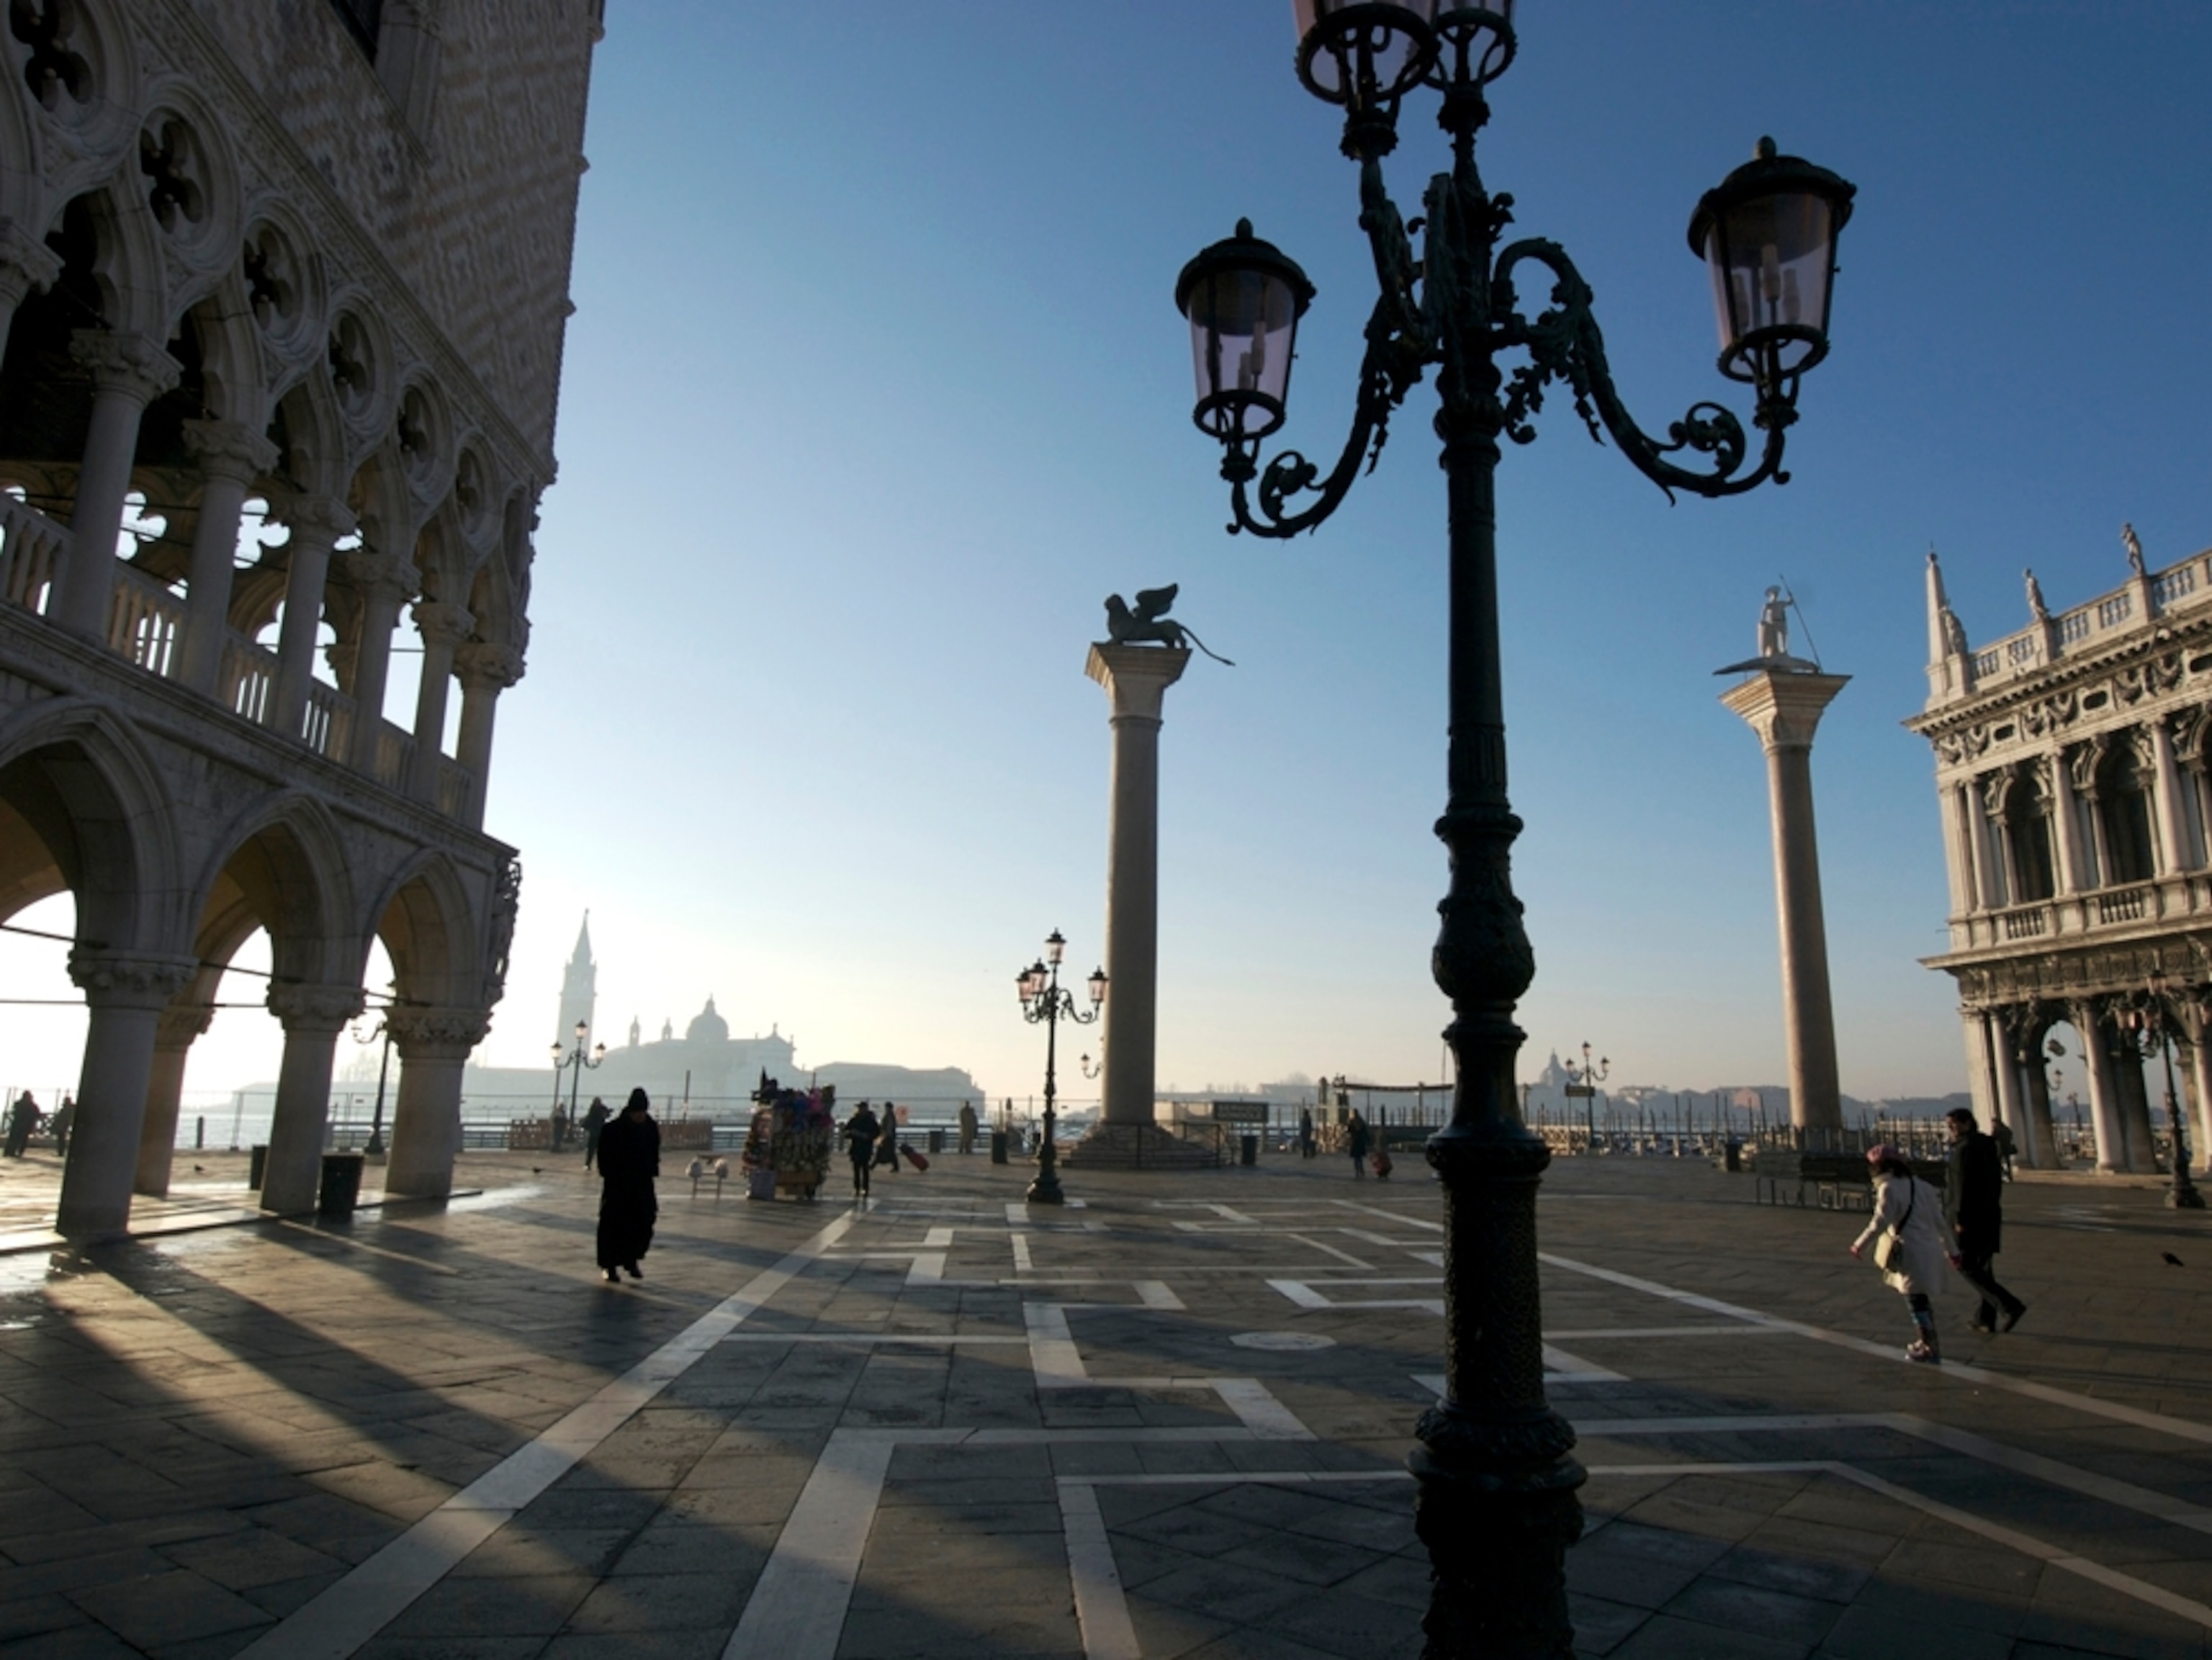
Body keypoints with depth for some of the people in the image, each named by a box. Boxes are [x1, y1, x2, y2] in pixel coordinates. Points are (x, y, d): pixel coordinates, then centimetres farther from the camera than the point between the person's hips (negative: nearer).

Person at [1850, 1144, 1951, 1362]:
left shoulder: (1888, 1188, -12)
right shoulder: (1921, 1185, 11)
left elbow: (1880, 1222, -14)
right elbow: (1939, 1221, 14)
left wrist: (1860, 1244, -5)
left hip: (1910, 1251, -8)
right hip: (1930, 1249, 8)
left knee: (1916, 1302, 2)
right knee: (1921, 1299, 21)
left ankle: (1931, 1350, 5)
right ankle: (1929, 1341, 31)